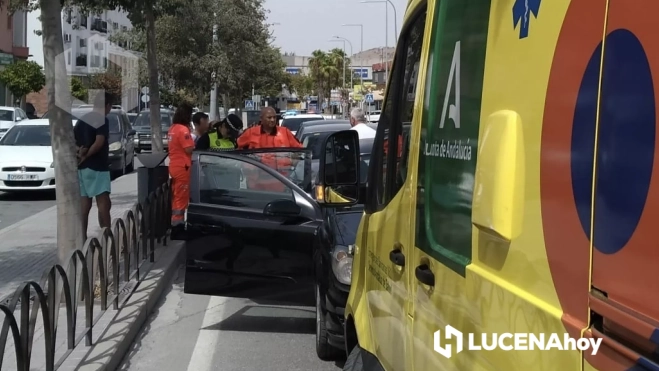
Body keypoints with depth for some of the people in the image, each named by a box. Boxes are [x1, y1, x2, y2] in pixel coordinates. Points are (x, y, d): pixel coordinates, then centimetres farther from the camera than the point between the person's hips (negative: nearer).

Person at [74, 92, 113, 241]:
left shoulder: (82, 120, 15)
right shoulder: (102, 120, -10)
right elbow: (99, 143, -21)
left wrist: (80, 152, -1)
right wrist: (86, 155, -10)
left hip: (82, 167, 8)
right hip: (97, 167, -8)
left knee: (84, 204, 9)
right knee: (104, 202, -8)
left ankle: (83, 237, 9)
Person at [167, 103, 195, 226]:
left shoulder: (172, 128, 12)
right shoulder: (183, 129, -17)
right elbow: (188, 149, -20)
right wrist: (195, 145, -2)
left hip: (174, 165, 9)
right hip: (182, 166, -9)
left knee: (176, 194, 16)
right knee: (182, 196, -4)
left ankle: (174, 218, 21)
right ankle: (178, 220, -2)